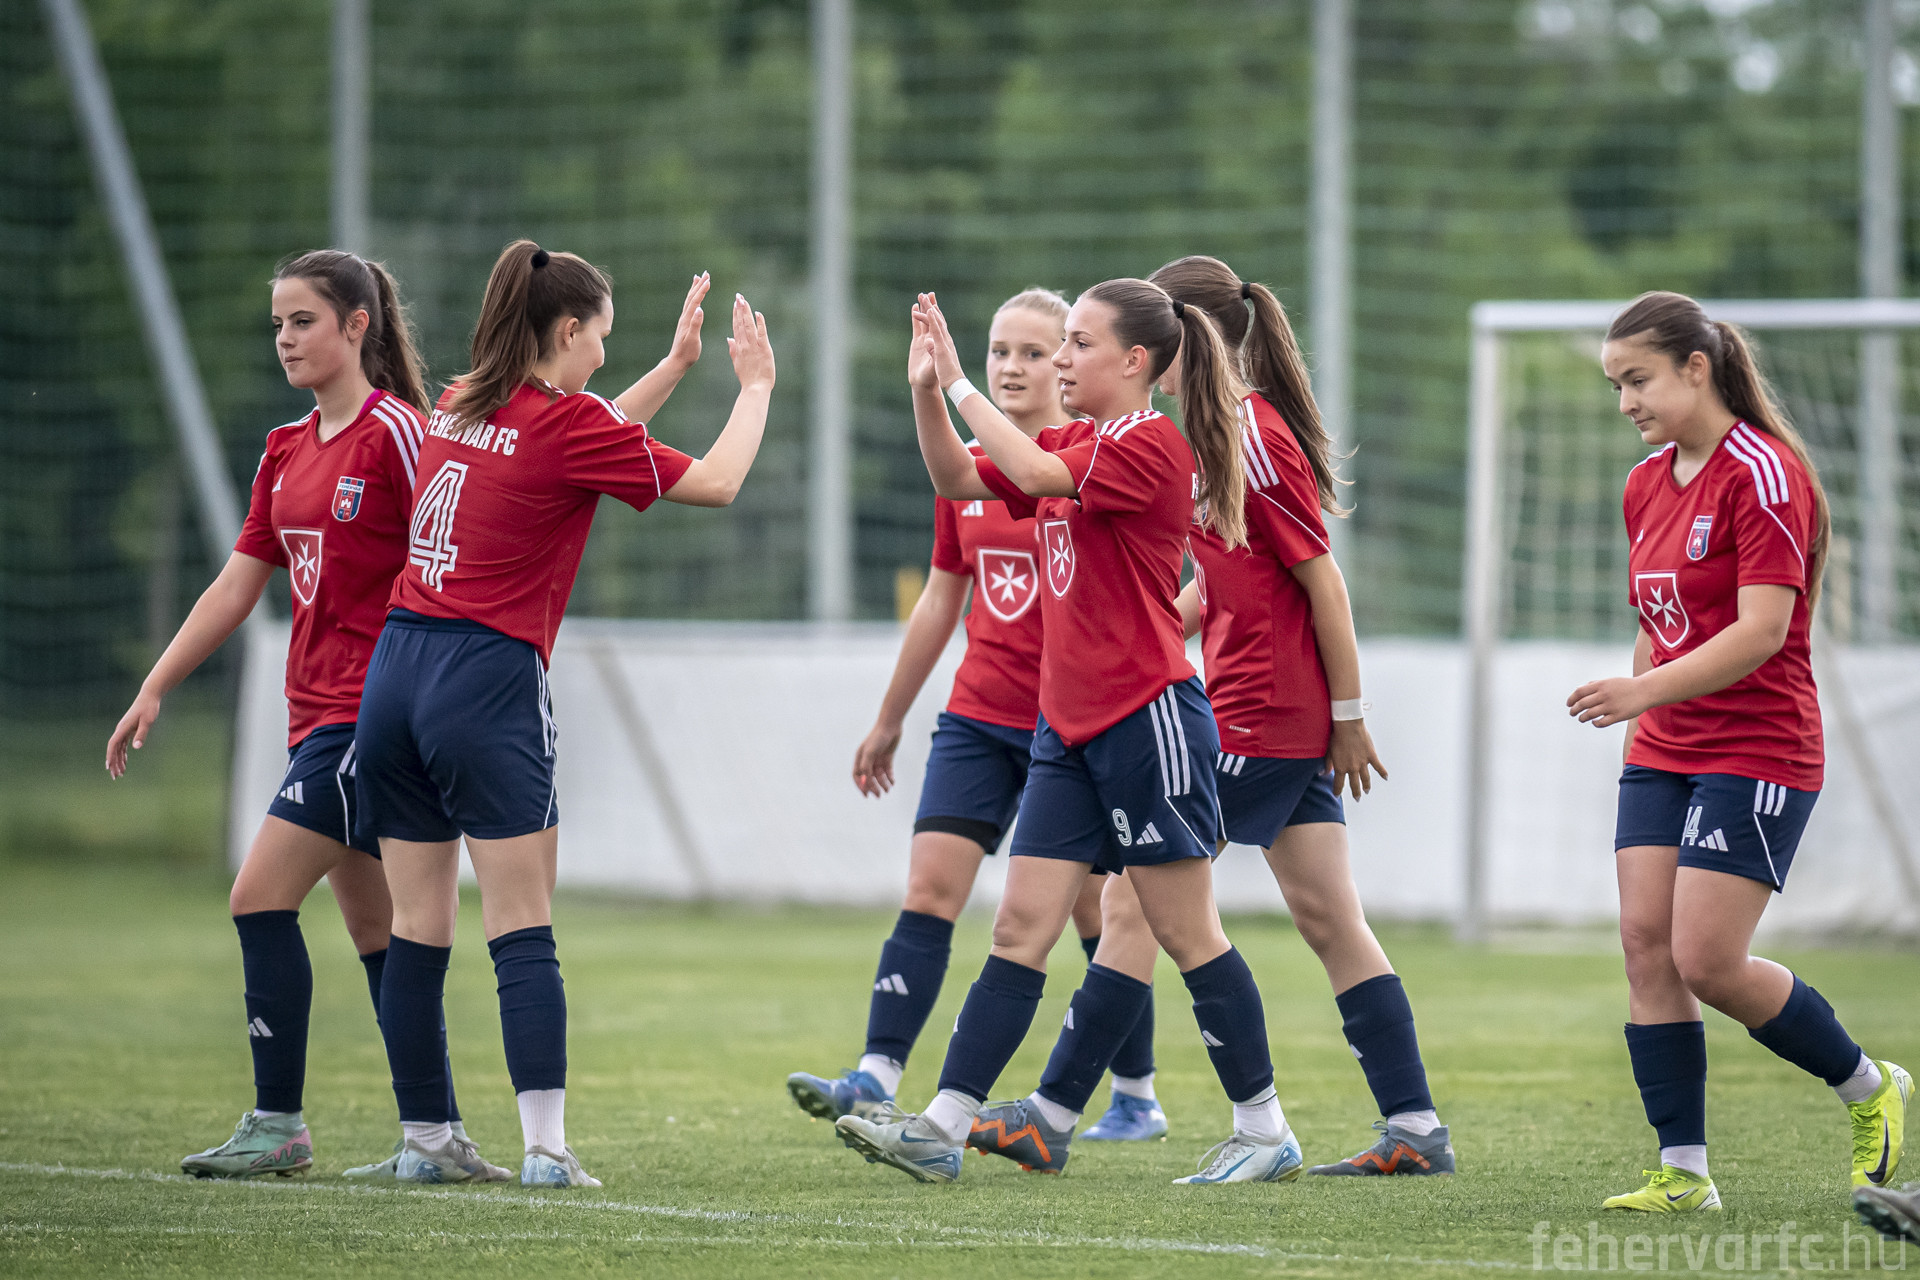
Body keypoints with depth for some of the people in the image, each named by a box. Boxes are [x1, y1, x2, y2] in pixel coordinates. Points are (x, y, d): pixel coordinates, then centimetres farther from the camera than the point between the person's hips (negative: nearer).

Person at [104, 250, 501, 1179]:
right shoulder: (286, 451, 15)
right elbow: (236, 587, 17)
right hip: (318, 710, 8)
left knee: (261, 899, -13)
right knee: (376, 930, 9)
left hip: (375, 710, -8)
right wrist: (153, 692, 13)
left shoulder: (395, 433, -10)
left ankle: (278, 1124, -9)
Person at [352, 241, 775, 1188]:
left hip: (397, 673, 7)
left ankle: (425, 1138, 12)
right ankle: (544, 1145, -12)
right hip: (488, 681, -7)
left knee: (417, 928, 9)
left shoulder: (461, 407, 12)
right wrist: (756, 386, 15)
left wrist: (675, 365, 35)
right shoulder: (562, 422, -8)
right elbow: (716, 482, 0)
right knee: (523, 932, -6)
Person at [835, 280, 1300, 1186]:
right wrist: (927, 389, -2)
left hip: (1147, 719, -8)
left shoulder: (1154, 446, -12)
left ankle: (1265, 1132, 8)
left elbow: (1038, 475, -24)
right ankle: (942, 1129, -2)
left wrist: (961, 384, -18)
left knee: (1185, 933, -2)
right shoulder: (1074, 446, 15)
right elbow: (961, 482, 12)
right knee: (1021, 927, 3)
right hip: (1070, 727, 8)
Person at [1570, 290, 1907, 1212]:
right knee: (1646, 945, -4)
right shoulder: (1645, 486, 12)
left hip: (1758, 749, -8)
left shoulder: (1762, 473, -14)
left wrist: (1646, 690, -30)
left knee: (1707, 961, -12)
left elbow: (1762, 628, -22)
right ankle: (1683, 1172, -1)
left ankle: (1868, 1088, 10)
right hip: (1663, 754, 8)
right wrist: (1638, 728, 20)